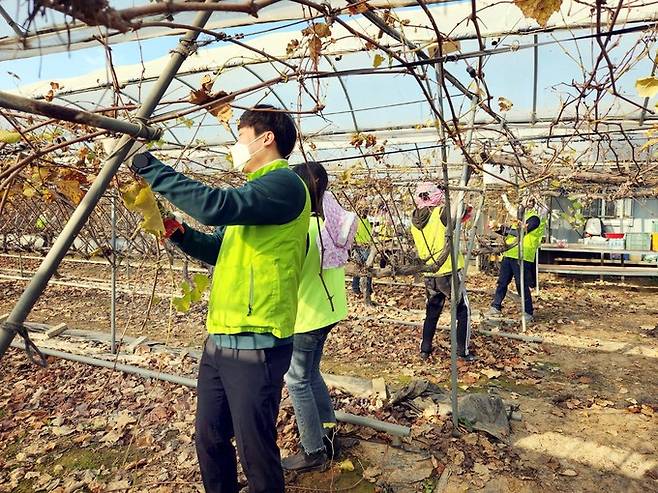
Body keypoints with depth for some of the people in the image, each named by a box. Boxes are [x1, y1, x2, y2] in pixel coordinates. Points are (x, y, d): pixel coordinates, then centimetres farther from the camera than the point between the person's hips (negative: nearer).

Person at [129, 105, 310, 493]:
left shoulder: (285, 183, -11)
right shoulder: (256, 189, 19)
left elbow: (216, 206, -26)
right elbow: (219, 250, 24)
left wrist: (153, 170, -15)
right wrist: (177, 232, 8)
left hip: (256, 344, -9)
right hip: (218, 340, 9)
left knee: (256, 453, 5)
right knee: (210, 442, 20)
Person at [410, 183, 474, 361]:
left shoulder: (415, 222, 5)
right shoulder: (441, 213, -14)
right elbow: (463, 211, -13)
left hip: (429, 275, 6)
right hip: (449, 272, -6)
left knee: (432, 311, 20)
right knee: (463, 311, 9)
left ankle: (425, 349, 24)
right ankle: (463, 351, 12)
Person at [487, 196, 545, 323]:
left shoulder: (534, 218, -8)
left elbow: (520, 232, -19)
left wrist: (504, 229, -14)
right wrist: (500, 230, 5)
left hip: (522, 257, -8)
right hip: (509, 254, 8)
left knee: (522, 285, -3)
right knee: (502, 282, 10)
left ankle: (528, 313, 8)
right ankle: (495, 308, 19)